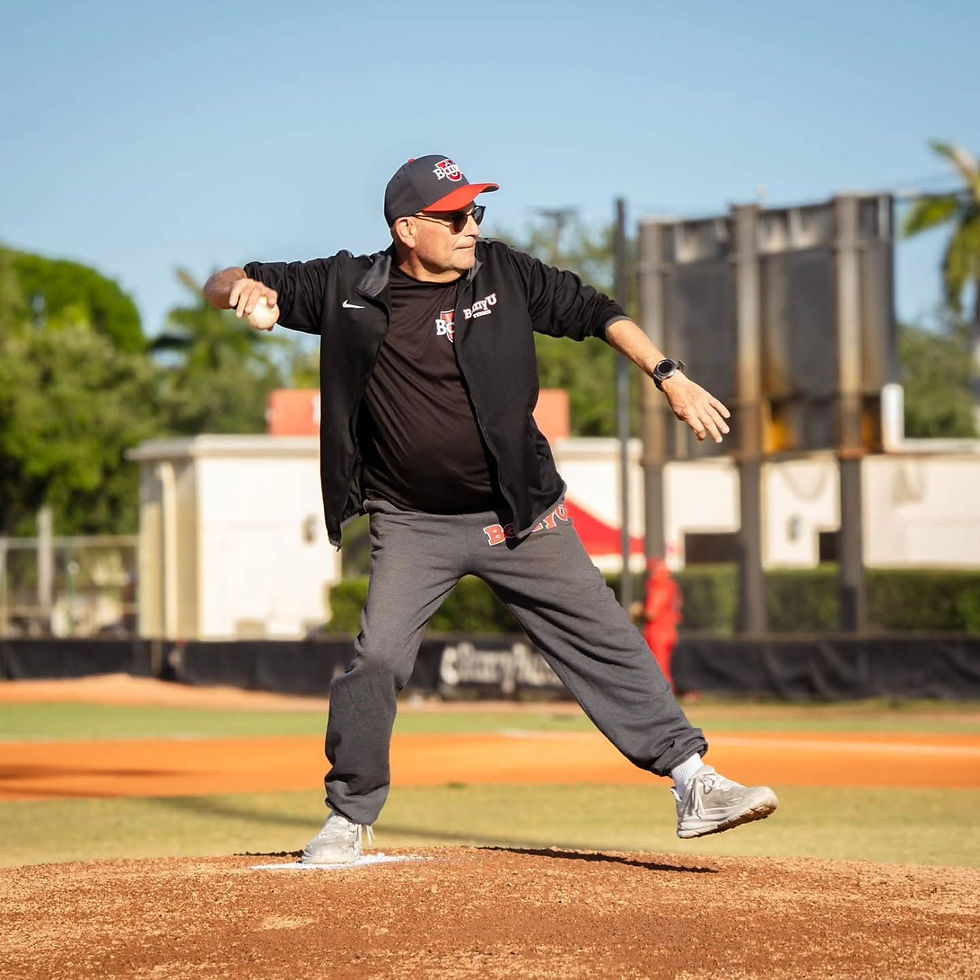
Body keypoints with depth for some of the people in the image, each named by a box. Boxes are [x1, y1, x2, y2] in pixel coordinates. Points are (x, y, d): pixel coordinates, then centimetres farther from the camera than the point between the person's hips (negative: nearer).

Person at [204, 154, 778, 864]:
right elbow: (223, 288, 0)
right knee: (378, 658, -10)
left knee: (605, 643, -2)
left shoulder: (502, 273, -2)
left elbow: (593, 311, 5)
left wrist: (669, 377, -5)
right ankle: (349, 818, 7)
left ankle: (692, 782, 2)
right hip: (413, 526, -1)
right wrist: (245, 289, -24)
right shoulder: (347, 288, -5)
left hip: (523, 516, 1)